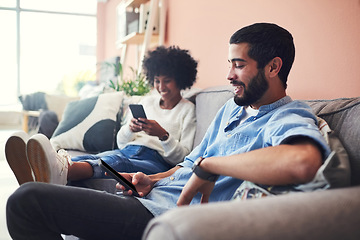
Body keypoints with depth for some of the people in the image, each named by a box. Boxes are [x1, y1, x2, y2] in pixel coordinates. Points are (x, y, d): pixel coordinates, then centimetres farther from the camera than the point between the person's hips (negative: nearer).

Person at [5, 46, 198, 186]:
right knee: (91, 158, -31)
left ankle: (60, 172, -67)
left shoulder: (187, 110, 11)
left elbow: (182, 156, 1)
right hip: (127, 150, 5)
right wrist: (129, 129, -4)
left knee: (115, 161, -40)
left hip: (156, 160, -5)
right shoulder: (146, 101, 25)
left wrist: (163, 134, -16)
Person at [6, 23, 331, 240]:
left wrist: (207, 164, -26)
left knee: (27, 200, -14)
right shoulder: (232, 108, 19)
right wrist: (154, 180, 5)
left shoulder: (289, 118, -11)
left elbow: (304, 161, -37)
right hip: (156, 197, 9)